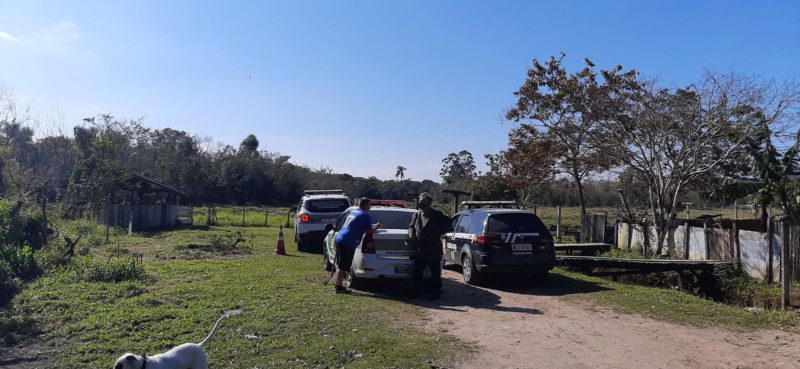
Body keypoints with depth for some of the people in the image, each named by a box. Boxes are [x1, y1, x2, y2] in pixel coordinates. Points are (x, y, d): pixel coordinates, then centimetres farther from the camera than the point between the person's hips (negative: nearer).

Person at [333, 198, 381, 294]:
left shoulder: (354, 212, 20)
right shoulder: (365, 215, -7)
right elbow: (368, 231, -6)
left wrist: (373, 226, 30)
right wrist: (375, 227, 13)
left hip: (339, 239, 9)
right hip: (347, 243, -9)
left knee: (340, 266, 14)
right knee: (342, 267, -4)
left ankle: (337, 286, 21)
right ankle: (339, 287, -1)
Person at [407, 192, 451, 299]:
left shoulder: (437, 215, -6)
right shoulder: (416, 215, 9)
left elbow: (448, 223, -1)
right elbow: (411, 226, 19)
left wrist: (439, 233, -9)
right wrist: (411, 234, -1)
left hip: (434, 251, -4)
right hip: (419, 250, 4)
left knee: (435, 273, 5)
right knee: (417, 272, 9)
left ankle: (435, 292, 15)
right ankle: (416, 291, 21)